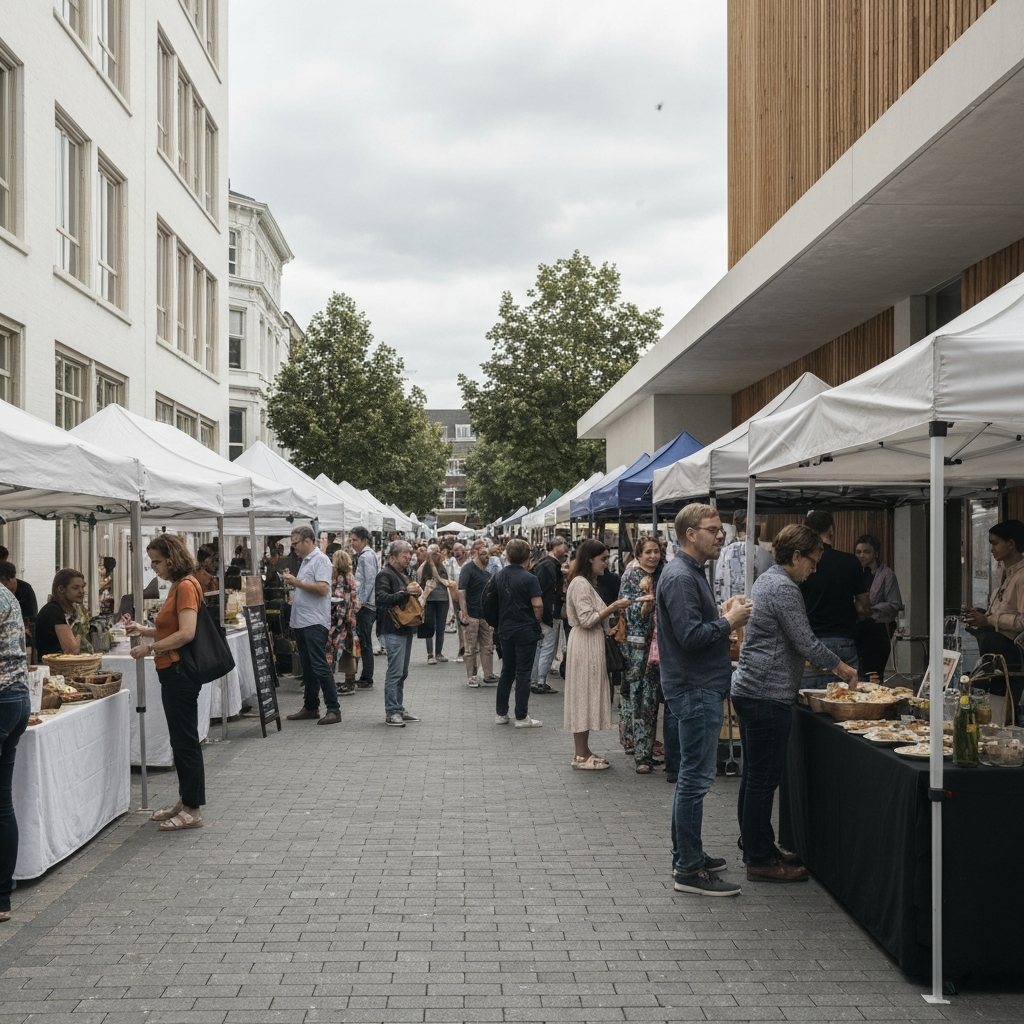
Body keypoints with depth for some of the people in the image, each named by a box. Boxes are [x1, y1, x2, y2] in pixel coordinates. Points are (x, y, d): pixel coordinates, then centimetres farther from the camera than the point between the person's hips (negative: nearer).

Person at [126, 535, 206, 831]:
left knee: (186, 741, -3)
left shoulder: (186, 586, -15)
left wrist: (150, 648, -18)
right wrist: (145, 630, 11)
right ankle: (185, 802, 25)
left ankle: (193, 810, 4)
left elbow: (186, 634, -23)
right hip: (173, 672, 10)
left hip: (180, 671, -10)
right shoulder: (178, 586, 14)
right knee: (181, 740, 16)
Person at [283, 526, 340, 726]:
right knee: (307, 667, 13)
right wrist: (291, 581, 10)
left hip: (315, 622, -10)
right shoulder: (305, 561, 19)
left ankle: (333, 709, -8)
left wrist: (297, 582, -17)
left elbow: (322, 589, -22)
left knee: (320, 667, -10)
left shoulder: (320, 560, -10)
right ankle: (310, 707, 20)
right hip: (300, 621, 10)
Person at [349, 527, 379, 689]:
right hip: (366, 604, 10)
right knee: (364, 642, 12)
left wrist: (361, 601, -18)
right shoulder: (364, 555, 17)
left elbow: (370, 581, -18)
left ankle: (367, 680, -3)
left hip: (366, 605, -10)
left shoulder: (366, 556, -12)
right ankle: (365, 678, 16)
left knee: (365, 643, -6)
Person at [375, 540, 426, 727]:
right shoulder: (385, 575, -9)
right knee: (395, 672, -10)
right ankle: (391, 712, -8)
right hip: (393, 629, -9)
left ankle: (398, 708, 19)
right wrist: (406, 592, -26)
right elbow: (382, 598, -23)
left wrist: (419, 594, 13)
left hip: (406, 628, 9)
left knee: (402, 672, 12)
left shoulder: (404, 575, 21)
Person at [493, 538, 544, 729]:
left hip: (505, 630, 6)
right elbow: (538, 605, -18)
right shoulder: (528, 578, -15)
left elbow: (495, 601, 12)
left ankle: (500, 713, 19)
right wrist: (536, 622, -4)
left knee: (507, 672, 15)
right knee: (523, 674, 0)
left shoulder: (499, 576, 4)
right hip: (525, 631, -6)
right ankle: (521, 717, 2)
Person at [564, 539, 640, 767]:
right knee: (583, 695, -5)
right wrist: (612, 608, -17)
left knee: (589, 696, 11)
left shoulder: (588, 583, 17)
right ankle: (581, 755, 0)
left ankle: (584, 751, 16)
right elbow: (587, 620, -20)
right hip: (584, 645, -10)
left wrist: (613, 608, 9)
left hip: (593, 644, 10)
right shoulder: (580, 583, -14)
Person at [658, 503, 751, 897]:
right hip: (695, 690, -11)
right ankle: (689, 870, -2)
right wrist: (728, 621, -13)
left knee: (692, 776, 17)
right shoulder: (680, 577, -18)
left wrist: (722, 614, 7)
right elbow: (690, 636, -25)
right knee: (695, 778, -7)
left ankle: (687, 855, 27)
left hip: (700, 688, 11)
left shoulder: (692, 573, 16)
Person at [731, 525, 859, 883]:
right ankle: (760, 861, 0)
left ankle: (756, 849, 25)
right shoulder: (783, 588, -16)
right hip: (768, 695, -11)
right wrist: (842, 668, -3)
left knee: (754, 775, 16)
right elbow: (806, 641, -16)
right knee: (763, 778, -5)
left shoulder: (766, 580, 16)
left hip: (749, 689, 11)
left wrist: (822, 662, 21)